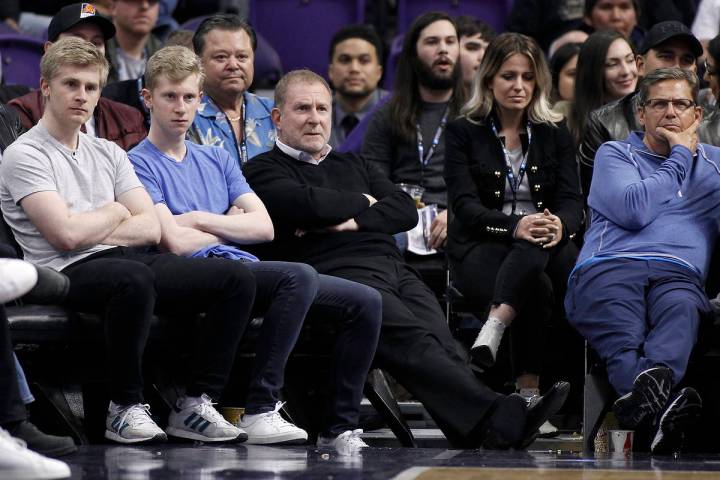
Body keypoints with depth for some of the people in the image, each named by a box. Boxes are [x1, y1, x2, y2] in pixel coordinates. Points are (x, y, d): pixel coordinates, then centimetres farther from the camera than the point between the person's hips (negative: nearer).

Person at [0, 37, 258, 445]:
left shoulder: (109, 153, 22)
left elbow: (151, 228, 10)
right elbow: (66, 234, -13)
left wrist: (90, 231, -5)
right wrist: (115, 212, 5)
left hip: (130, 260, 7)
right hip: (69, 274, -7)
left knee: (237, 278, -10)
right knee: (134, 278, -42)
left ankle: (195, 404, -10)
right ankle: (126, 407, -25)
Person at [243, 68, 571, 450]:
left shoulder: (352, 164, 34)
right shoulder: (263, 171, 14)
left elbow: (405, 210, 19)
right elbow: (309, 204, -8)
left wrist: (354, 221, 1)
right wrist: (363, 202, 11)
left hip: (396, 270, 6)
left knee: (442, 344, -27)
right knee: (412, 339, -34)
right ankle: (498, 419, -53)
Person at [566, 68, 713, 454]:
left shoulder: (711, 161, 34)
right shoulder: (614, 154, 25)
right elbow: (634, 211, 4)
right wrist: (680, 157, 15)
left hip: (678, 275, 1)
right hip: (609, 267, -1)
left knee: (682, 308, -40)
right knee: (624, 344, -37)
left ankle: (644, 396, -69)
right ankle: (664, 410, -68)